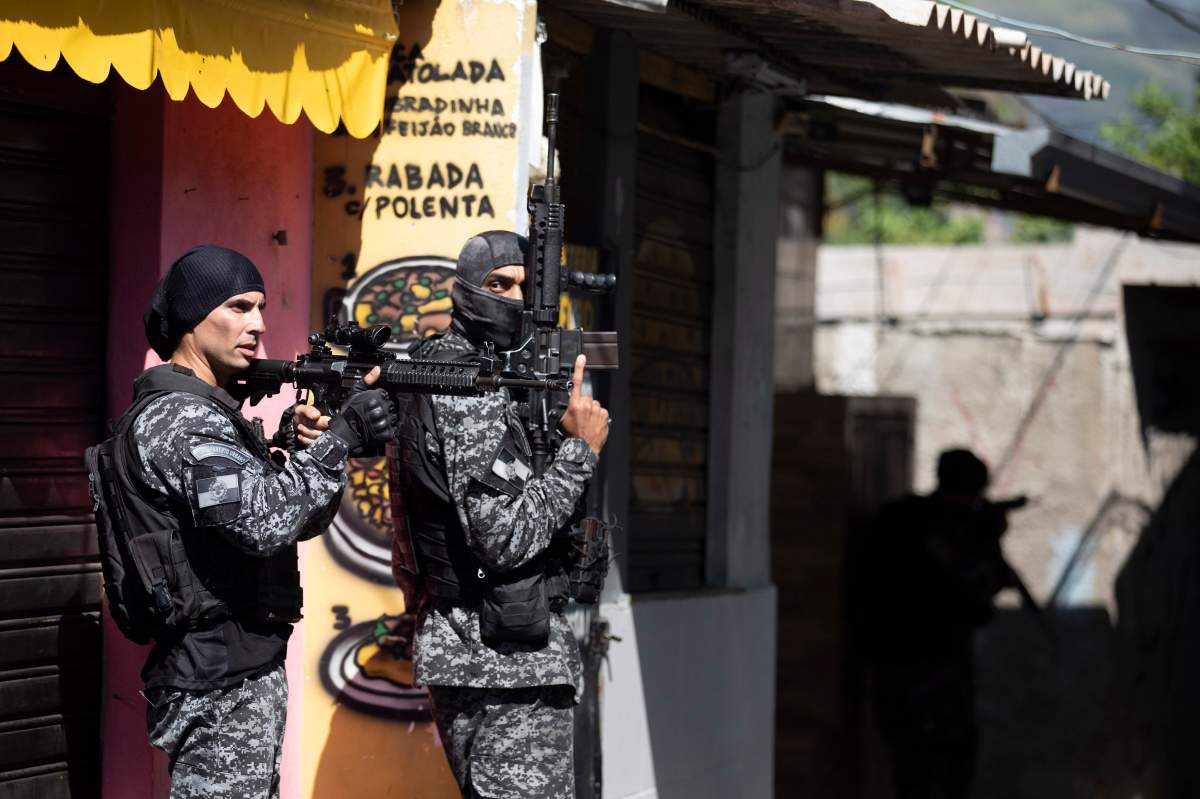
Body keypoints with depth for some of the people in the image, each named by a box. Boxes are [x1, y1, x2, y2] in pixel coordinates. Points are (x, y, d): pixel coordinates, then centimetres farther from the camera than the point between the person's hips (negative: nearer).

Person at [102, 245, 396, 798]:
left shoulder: (209, 412, 17)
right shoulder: (179, 419, -15)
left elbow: (301, 519, 15)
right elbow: (262, 518, -29)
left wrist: (334, 437, -3)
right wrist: (344, 437, -22)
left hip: (244, 671, 10)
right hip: (223, 686, -10)